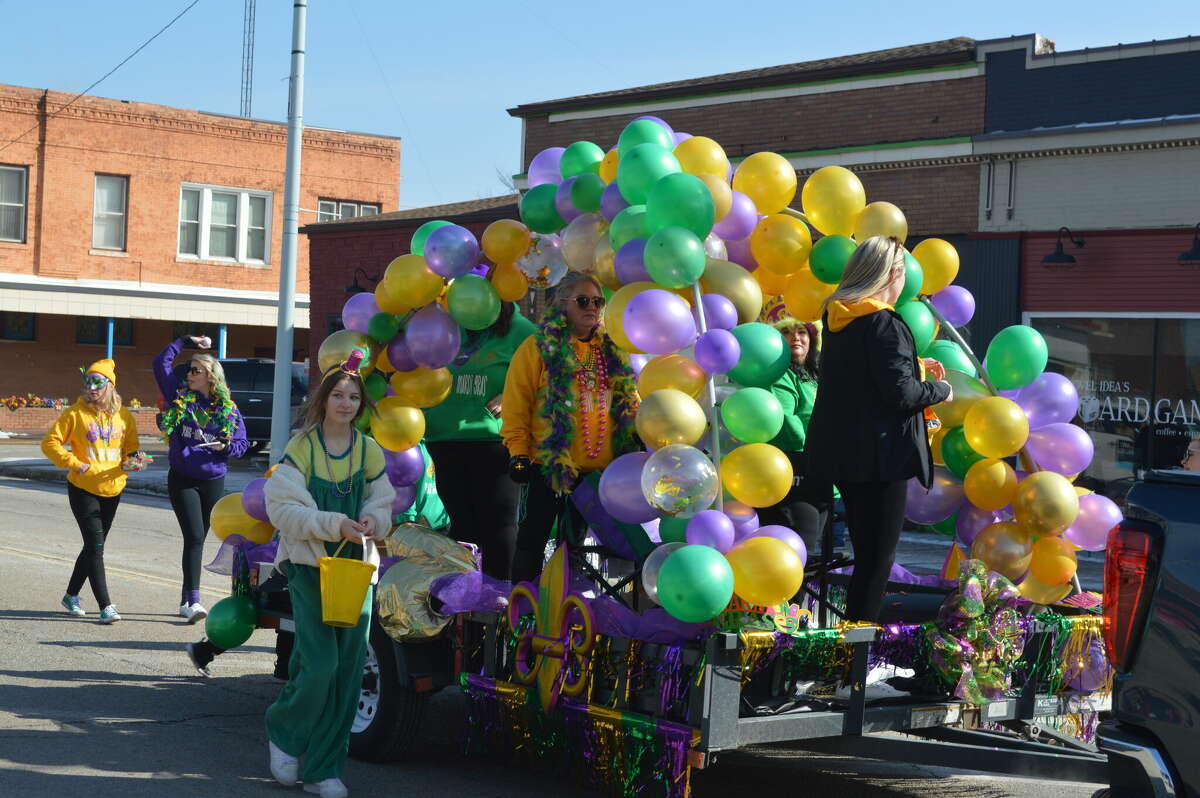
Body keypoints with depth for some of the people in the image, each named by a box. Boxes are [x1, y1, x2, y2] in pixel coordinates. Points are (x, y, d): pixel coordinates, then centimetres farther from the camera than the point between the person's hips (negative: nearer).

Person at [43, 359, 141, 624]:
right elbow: (50, 443, -5)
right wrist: (73, 463, -17)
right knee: (95, 547, -9)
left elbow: (131, 448, 12)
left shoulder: (124, 415, 3)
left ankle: (71, 595, 32)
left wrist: (130, 462, -10)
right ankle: (105, 606, -8)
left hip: (112, 489, 4)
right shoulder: (76, 413, -7)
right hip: (83, 489, -4)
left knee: (93, 547, 14)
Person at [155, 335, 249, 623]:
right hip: (182, 480, -1)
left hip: (213, 482, 1)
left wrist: (225, 447, -15)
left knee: (197, 540, 10)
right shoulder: (180, 396, 3)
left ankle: (186, 600, 20)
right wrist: (185, 341, 2)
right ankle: (193, 600, -17)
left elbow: (242, 443, 5)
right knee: (194, 538, -14)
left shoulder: (228, 408, 2)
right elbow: (161, 363, 4)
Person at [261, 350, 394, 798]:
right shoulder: (302, 447, -3)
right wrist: (335, 524, -21)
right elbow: (284, 509, -9)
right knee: (320, 664, -14)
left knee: (347, 671, 1)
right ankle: (283, 733, 15)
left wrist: (372, 520, -12)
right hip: (309, 564, -4)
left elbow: (384, 506, 11)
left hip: (356, 567, 4)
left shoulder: (369, 451, 8)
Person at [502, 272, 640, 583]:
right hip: (549, 463, -5)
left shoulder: (611, 352, 13)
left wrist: (638, 434, 5)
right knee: (534, 535, 0)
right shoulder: (538, 348, -3)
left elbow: (628, 401, 19)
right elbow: (515, 405, -6)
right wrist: (518, 452, -12)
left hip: (598, 468, 5)